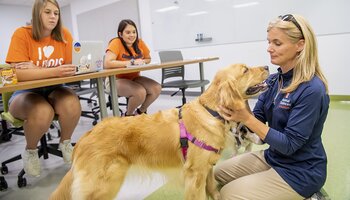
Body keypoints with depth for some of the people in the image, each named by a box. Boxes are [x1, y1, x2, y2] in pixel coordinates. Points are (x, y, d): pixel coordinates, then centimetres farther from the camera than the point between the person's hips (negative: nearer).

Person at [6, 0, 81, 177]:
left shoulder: (64, 34, -1)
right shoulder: (22, 34, -10)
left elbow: (70, 66, -5)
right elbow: (18, 73, -20)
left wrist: (36, 69, -17)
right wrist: (54, 71, -34)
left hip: (54, 89, 3)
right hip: (26, 92, -2)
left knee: (72, 106, -30)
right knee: (42, 113, -34)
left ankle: (65, 143, 2)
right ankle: (30, 151, 1)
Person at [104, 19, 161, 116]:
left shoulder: (139, 42, -2)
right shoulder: (116, 43, -17)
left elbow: (148, 59, 12)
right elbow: (107, 63, -30)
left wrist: (142, 62, -13)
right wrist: (131, 62, -27)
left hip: (134, 77, 6)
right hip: (116, 80, -6)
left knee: (157, 88, -15)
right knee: (140, 92, -30)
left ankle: (141, 112, 12)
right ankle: (128, 115, 1)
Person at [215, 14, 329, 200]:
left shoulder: (311, 90, -25)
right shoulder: (274, 80, -2)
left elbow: (289, 145, -25)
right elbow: (257, 118, -1)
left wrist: (246, 119, -30)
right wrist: (235, 110, -21)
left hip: (300, 172, -7)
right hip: (273, 157, 7)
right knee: (219, 173, 9)